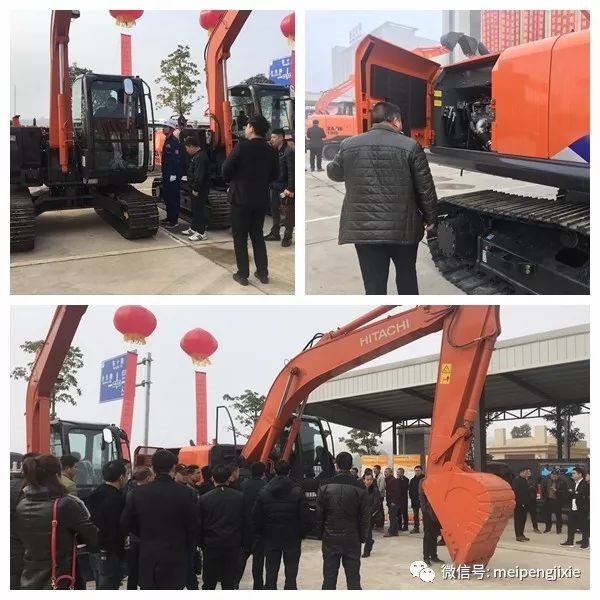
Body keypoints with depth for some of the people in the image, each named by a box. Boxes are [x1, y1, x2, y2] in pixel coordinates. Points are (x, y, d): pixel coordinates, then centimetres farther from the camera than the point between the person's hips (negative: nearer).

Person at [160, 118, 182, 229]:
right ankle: (169, 217, 24)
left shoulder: (175, 142, -14)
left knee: (173, 198, -6)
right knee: (167, 197, 15)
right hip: (166, 174, 10)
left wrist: (174, 174, -23)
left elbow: (177, 159, -20)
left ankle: (174, 220, -3)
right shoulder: (167, 141, 16)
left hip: (173, 175, -10)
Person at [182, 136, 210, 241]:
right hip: (196, 188, 11)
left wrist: (196, 189, -24)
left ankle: (201, 233, -5)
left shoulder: (201, 157, -21)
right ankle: (193, 228, 30)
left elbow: (199, 176, -26)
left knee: (199, 209, -8)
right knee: (195, 209, 19)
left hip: (200, 189, -11)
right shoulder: (197, 156, 14)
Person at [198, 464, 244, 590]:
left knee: (209, 584, 10)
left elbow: (200, 524, -1)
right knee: (229, 583, 6)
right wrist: (242, 542, 10)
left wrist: (201, 543, 10)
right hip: (233, 546, 0)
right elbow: (245, 522, 1)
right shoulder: (240, 497, -5)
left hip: (211, 546, 0)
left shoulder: (204, 499, -7)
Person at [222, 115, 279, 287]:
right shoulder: (271, 151, -1)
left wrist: (232, 181, 7)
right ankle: (263, 273, 18)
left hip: (241, 198, -5)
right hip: (261, 199, 5)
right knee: (258, 235, 16)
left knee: (240, 237, 6)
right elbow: (274, 175, 8)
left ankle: (243, 274, 8)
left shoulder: (242, 146, -15)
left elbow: (226, 170, -13)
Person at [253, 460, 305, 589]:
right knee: (291, 574, 6)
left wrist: (261, 534, 10)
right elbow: (303, 515, -11)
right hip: (292, 537, -2)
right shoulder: (297, 491, -10)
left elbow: (256, 516, -1)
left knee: (271, 573, 11)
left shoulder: (264, 491, -3)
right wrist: (301, 534, 1)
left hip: (271, 538, 2)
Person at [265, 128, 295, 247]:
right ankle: (275, 233, 28)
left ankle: (287, 237, 9)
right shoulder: (274, 151, 9)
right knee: (274, 210, 16)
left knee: (288, 214, 1)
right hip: (275, 186, 8)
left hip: (285, 188, -8)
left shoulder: (288, 152, -15)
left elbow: (292, 172, -19)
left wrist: (290, 189, -22)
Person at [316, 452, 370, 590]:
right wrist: (362, 537, 6)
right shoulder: (359, 487, -6)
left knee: (329, 576, 7)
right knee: (353, 576, 6)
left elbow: (319, 514, -2)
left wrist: (321, 534, 8)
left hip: (330, 538, 1)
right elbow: (365, 516, -3)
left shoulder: (325, 486, -4)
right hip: (352, 539, 0)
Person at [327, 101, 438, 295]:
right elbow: (425, 187, -2)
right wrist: (430, 218, 12)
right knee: (406, 275, 21)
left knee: (374, 284, 4)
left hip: (363, 227, 1)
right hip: (402, 227, -1)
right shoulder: (410, 146, -6)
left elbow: (333, 173, 20)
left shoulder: (348, 145, 1)